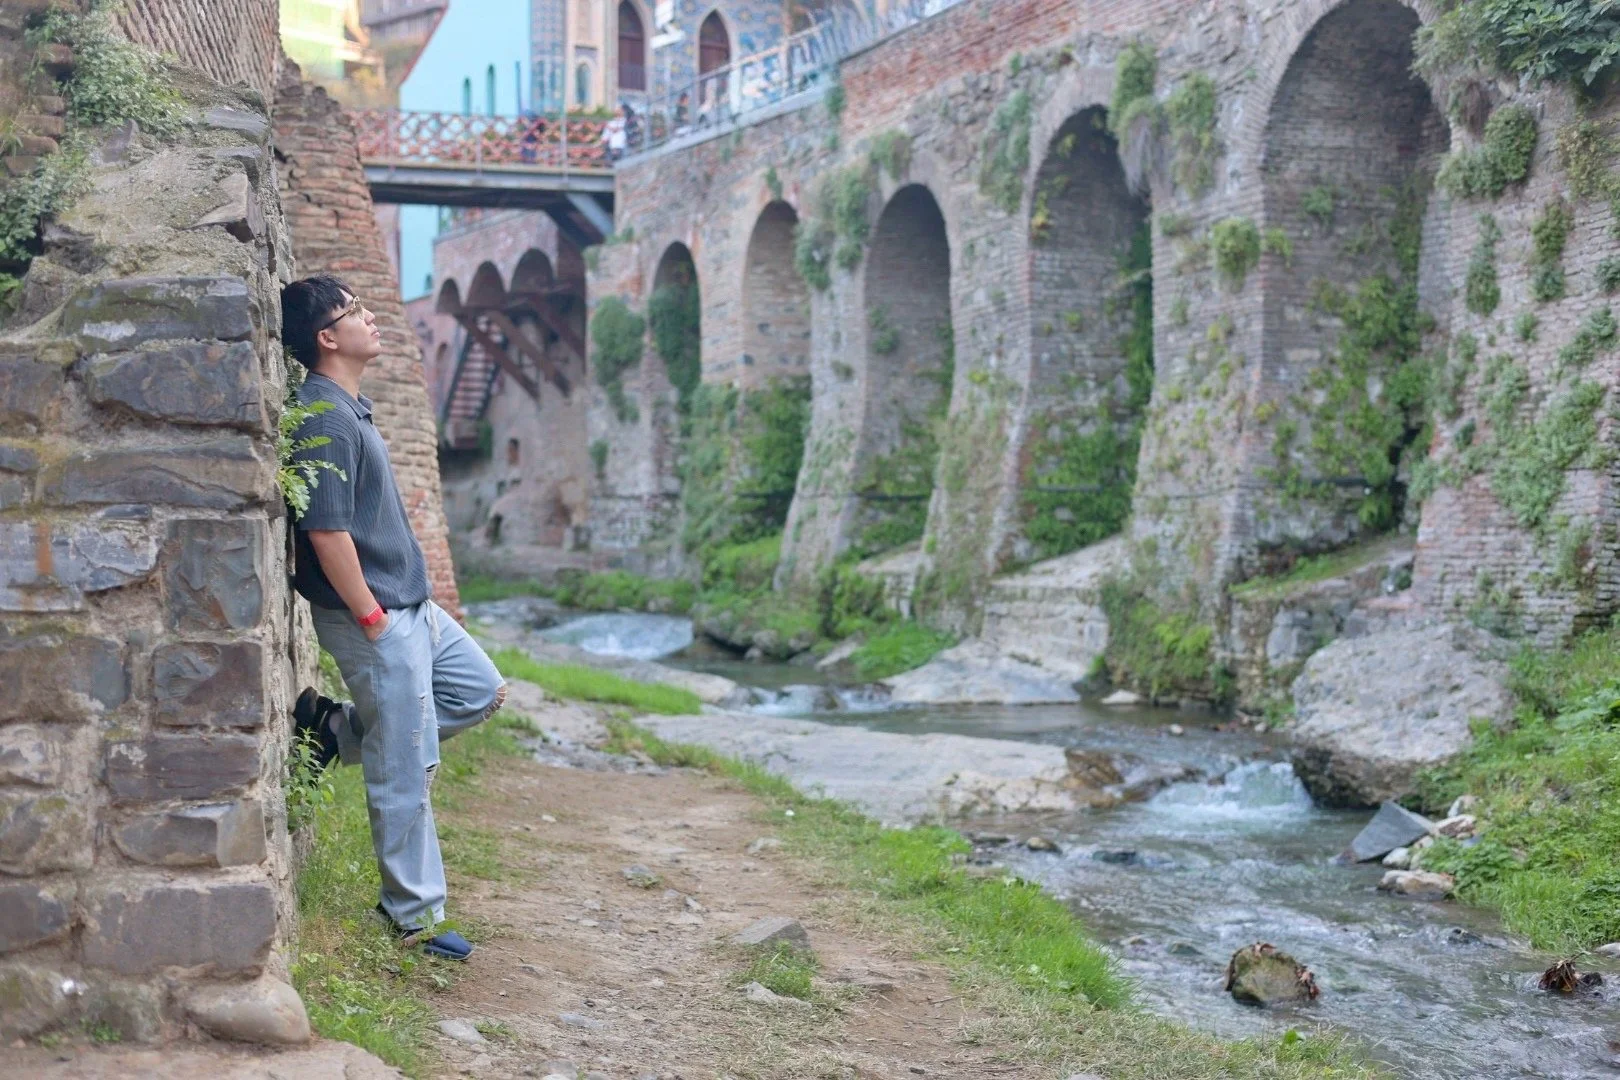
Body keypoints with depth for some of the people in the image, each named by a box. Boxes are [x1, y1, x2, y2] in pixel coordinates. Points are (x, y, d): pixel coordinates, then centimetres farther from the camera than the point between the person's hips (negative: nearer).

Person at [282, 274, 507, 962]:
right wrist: (370, 617, -19)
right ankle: (414, 917, 11)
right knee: (406, 772, -1)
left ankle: (334, 730, 18)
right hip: (376, 618, -10)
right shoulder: (323, 416, -20)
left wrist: (406, 607, 19)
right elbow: (326, 529, -24)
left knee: (480, 691, 21)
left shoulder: (349, 407, 12)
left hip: (411, 605, 10)